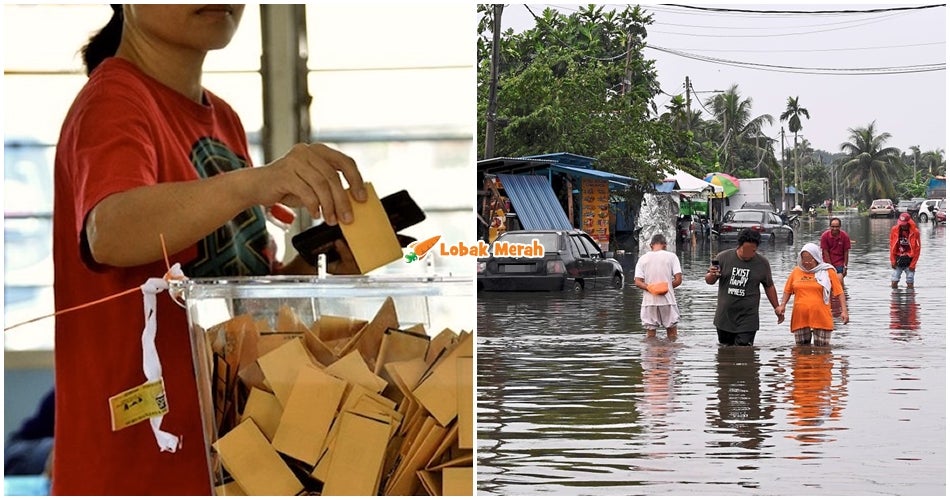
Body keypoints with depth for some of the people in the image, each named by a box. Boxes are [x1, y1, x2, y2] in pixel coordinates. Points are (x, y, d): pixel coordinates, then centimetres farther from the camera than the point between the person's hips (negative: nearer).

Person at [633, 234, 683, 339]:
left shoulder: (643, 259, 5)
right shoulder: (671, 256, -1)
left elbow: (637, 282, -4)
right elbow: (678, 280, -7)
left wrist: (650, 288, -9)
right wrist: (667, 287, 7)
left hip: (649, 302, 2)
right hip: (667, 301, -2)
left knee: (650, 334, 9)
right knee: (672, 336, 9)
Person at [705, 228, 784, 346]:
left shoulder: (762, 263, 1)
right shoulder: (723, 257, -1)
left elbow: (769, 286, 15)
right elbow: (709, 281, 6)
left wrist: (776, 308, 16)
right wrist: (712, 275, -18)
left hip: (747, 320, -2)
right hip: (724, 317, 2)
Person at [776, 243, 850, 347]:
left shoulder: (828, 272, 2)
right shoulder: (796, 271, 10)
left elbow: (839, 292, 2)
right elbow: (788, 291, 17)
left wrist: (844, 310, -6)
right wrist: (783, 305, 2)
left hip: (821, 319, -3)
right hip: (800, 318, 3)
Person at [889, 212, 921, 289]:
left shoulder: (915, 232, -10)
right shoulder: (894, 230, -2)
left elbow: (917, 249, -5)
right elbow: (892, 247, 6)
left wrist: (913, 264, -8)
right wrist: (893, 261, 1)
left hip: (909, 260, -2)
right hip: (898, 260, 2)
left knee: (910, 285, -1)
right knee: (894, 283, -3)